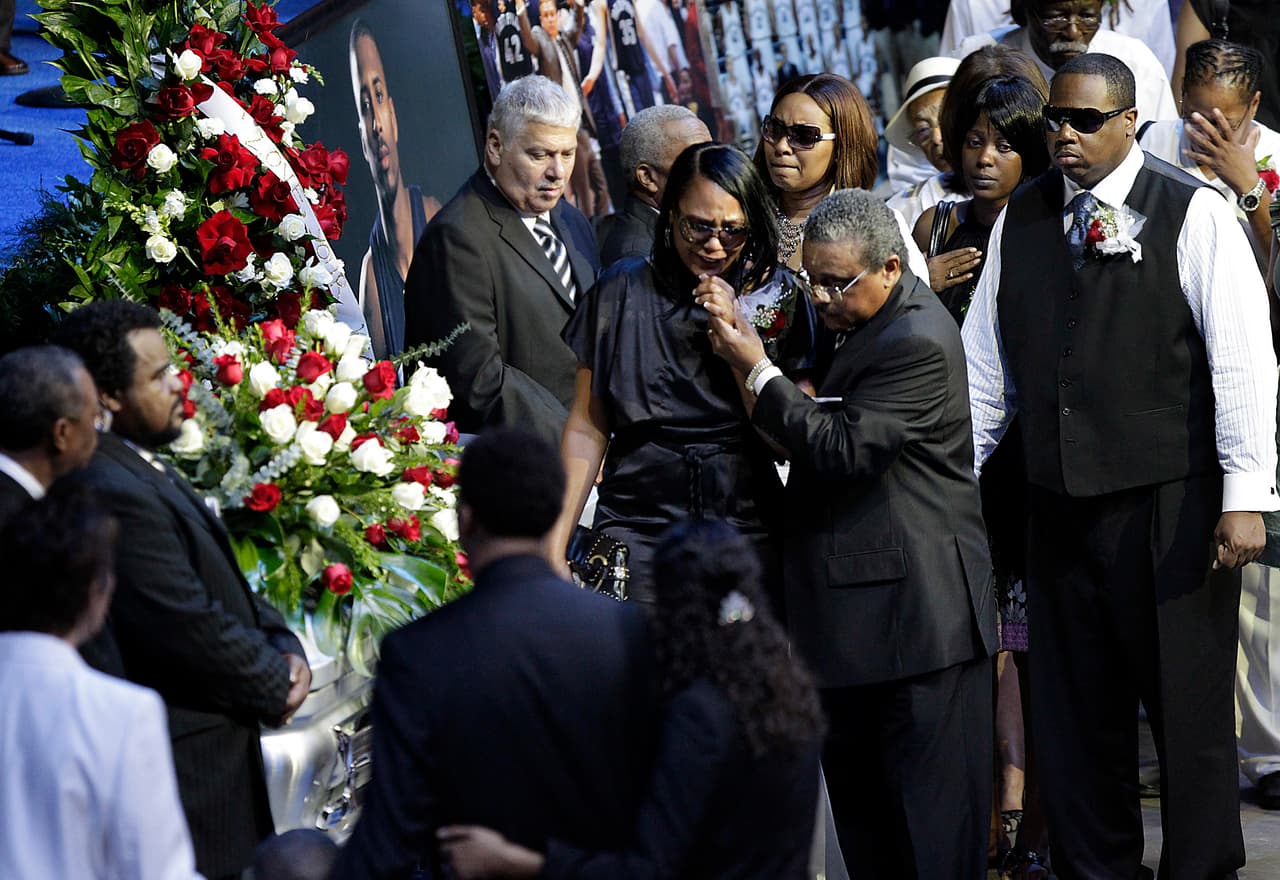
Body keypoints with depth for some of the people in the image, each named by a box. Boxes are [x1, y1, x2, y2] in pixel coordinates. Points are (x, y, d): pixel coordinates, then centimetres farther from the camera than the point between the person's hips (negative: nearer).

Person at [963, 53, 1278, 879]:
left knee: (1188, 702, 1)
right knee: (1076, 706, 11)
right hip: (1061, 502, 5)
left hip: (1171, 502, -4)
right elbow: (985, 361, 14)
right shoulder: (1021, 220, 9)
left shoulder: (1194, 215, -5)